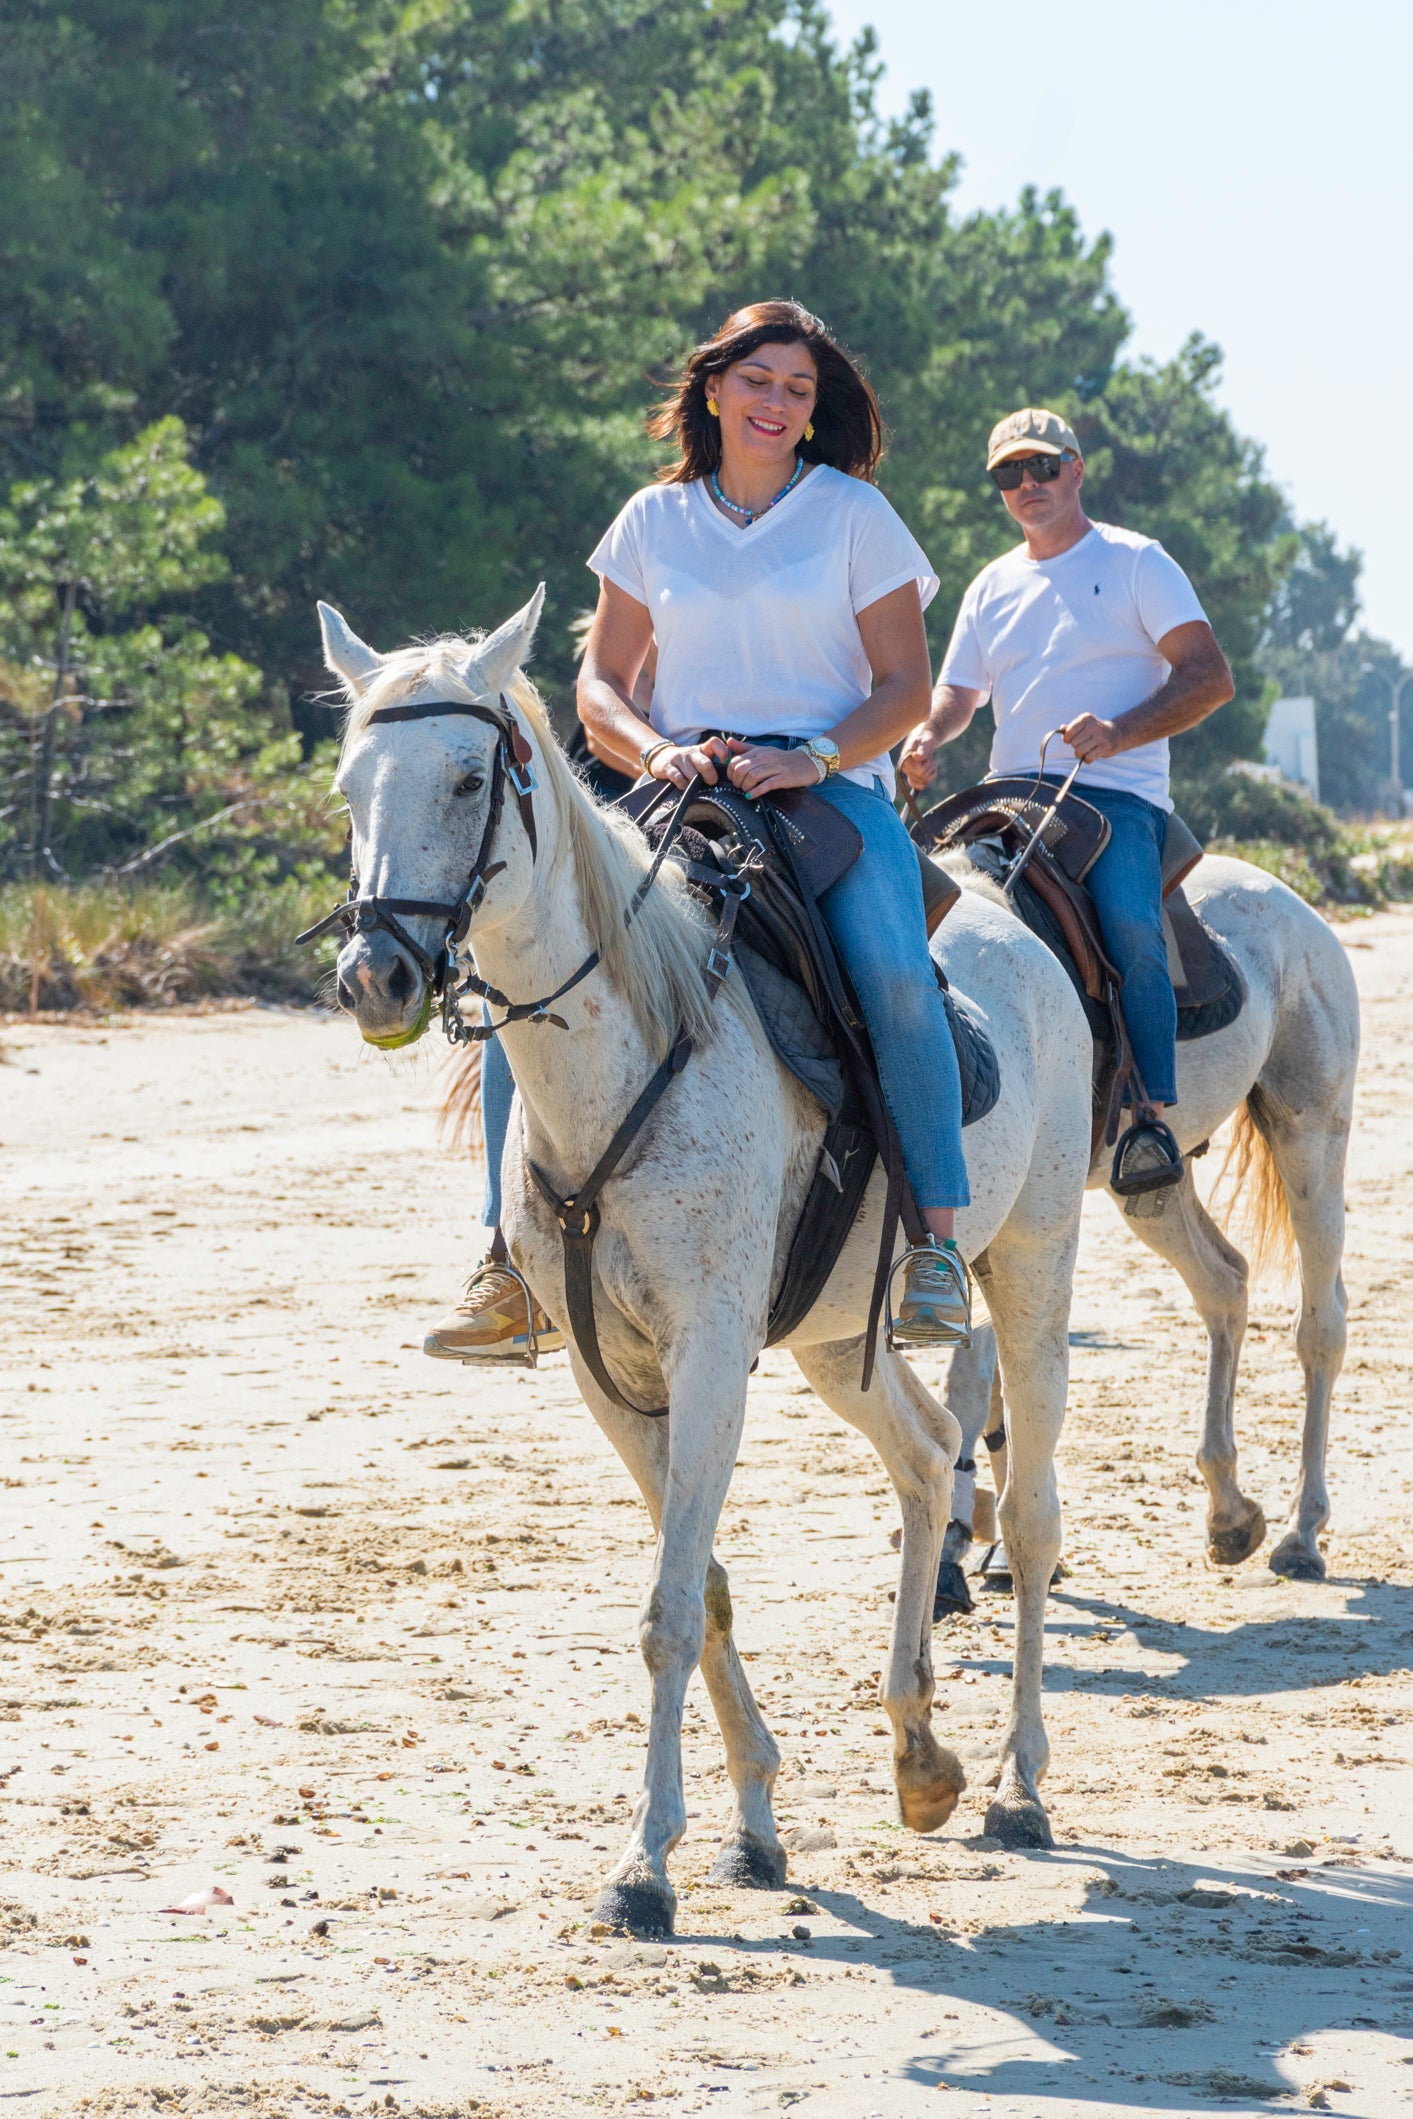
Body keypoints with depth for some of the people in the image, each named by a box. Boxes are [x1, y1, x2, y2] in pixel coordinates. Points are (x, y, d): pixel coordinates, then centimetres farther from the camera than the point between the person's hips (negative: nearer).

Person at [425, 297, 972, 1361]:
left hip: (834, 787, -2)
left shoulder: (854, 514, 7)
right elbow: (600, 686, 13)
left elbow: (906, 686, 3)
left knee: (895, 972, -32)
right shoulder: (654, 521, 13)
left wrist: (815, 756, -15)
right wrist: (656, 752, -9)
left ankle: (936, 1241, -26)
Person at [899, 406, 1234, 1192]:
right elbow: (957, 694, 23)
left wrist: (1121, 731, -20)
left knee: (1131, 926, -32)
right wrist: (927, 737, -3)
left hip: (1117, 795, -6)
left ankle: (1153, 1113, -33)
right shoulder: (993, 587, 21)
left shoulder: (1135, 562, 5)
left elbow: (1211, 676, -4)